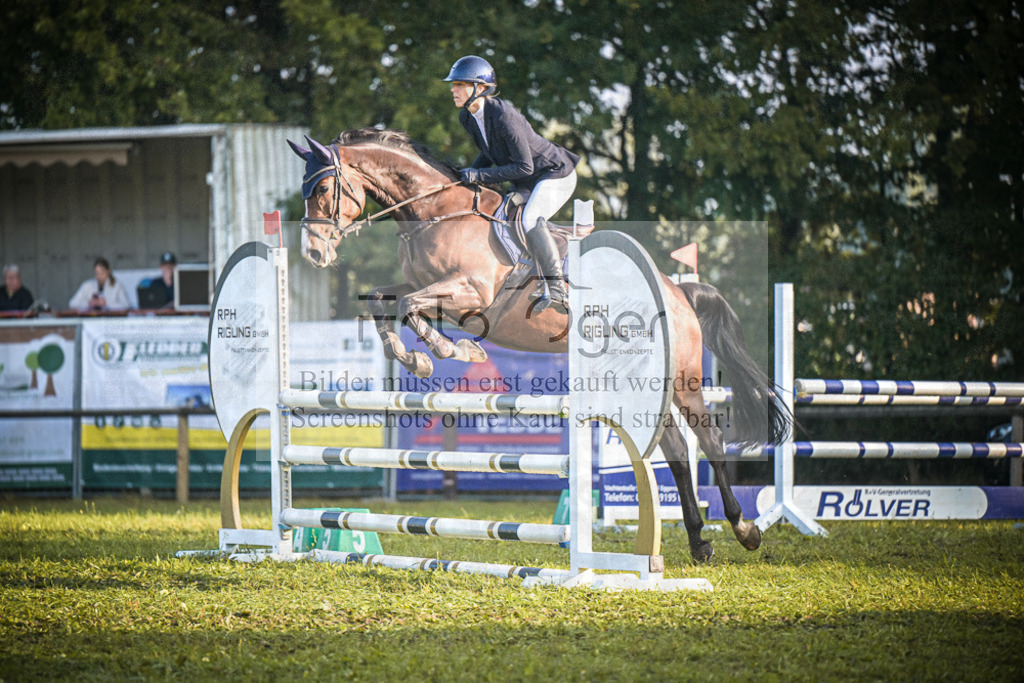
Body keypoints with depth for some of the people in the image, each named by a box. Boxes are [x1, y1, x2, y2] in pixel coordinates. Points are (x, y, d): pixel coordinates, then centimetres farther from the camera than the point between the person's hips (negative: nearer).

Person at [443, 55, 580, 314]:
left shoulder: (503, 116, -30)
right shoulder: (467, 118, -3)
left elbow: (524, 166, -29)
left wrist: (480, 175, -28)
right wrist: (468, 175, -3)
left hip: (556, 175, -10)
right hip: (526, 184, 10)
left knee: (530, 219, -33)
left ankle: (557, 289, -30)